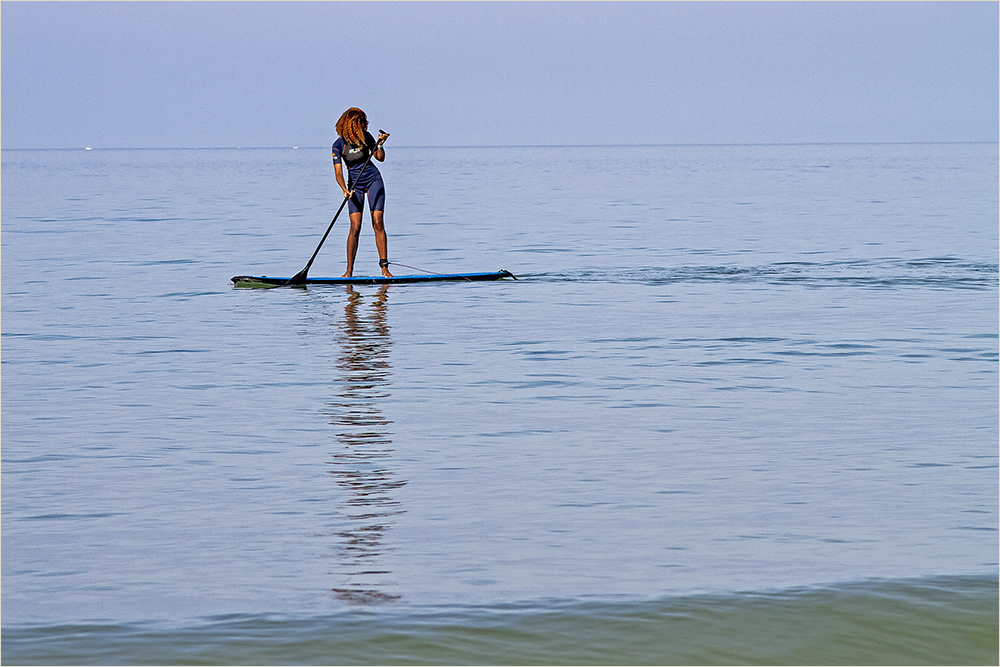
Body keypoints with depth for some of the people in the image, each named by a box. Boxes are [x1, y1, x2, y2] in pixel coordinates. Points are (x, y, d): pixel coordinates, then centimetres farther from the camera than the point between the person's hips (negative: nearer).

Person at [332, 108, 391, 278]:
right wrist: (345, 190, -34)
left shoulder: (365, 136, -5)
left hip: (374, 180, 1)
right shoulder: (339, 145, -13)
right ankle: (349, 270, -7)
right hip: (355, 185, -1)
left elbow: (380, 158, 4)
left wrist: (380, 144, -15)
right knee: (355, 227, -10)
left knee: (378, 224, -8)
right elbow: (338, 172, -19)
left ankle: (384, 266, -4)